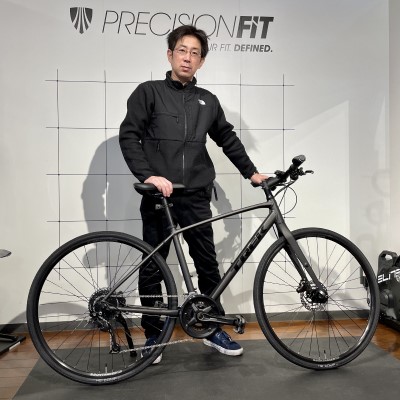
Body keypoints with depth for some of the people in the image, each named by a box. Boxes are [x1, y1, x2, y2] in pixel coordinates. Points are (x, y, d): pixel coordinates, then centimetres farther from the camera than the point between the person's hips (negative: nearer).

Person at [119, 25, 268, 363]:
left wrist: (251, 172, 15)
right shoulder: (149, 92, 2)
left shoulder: (208, 101, 13)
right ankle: (153, 335, 23)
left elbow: (228, 139, 21)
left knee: (209, 266, 8)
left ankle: (214, 329, 25)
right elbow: (128, 136, -5)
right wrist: (148, 175, -17)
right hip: (158, 197, -2)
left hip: (196, 199, 3)